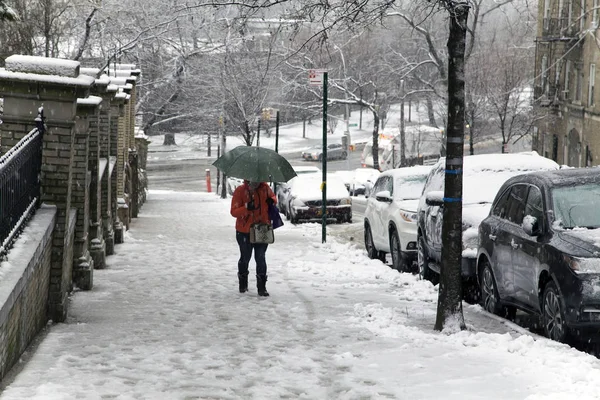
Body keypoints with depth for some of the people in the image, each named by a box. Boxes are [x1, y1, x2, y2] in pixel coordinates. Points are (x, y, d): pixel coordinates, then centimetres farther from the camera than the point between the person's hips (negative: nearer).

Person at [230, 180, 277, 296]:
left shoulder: (264, 188, -3)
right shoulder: (240, 191, -13)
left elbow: (273, 196, 19)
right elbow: (234, 212, -15)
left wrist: (272, 200, -6)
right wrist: (246, 207, -32)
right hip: (244, 231, -1)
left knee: (261, 259, -1)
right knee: (245, 258, 15)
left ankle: (262, 287, 6)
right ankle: (243, 284, 37)